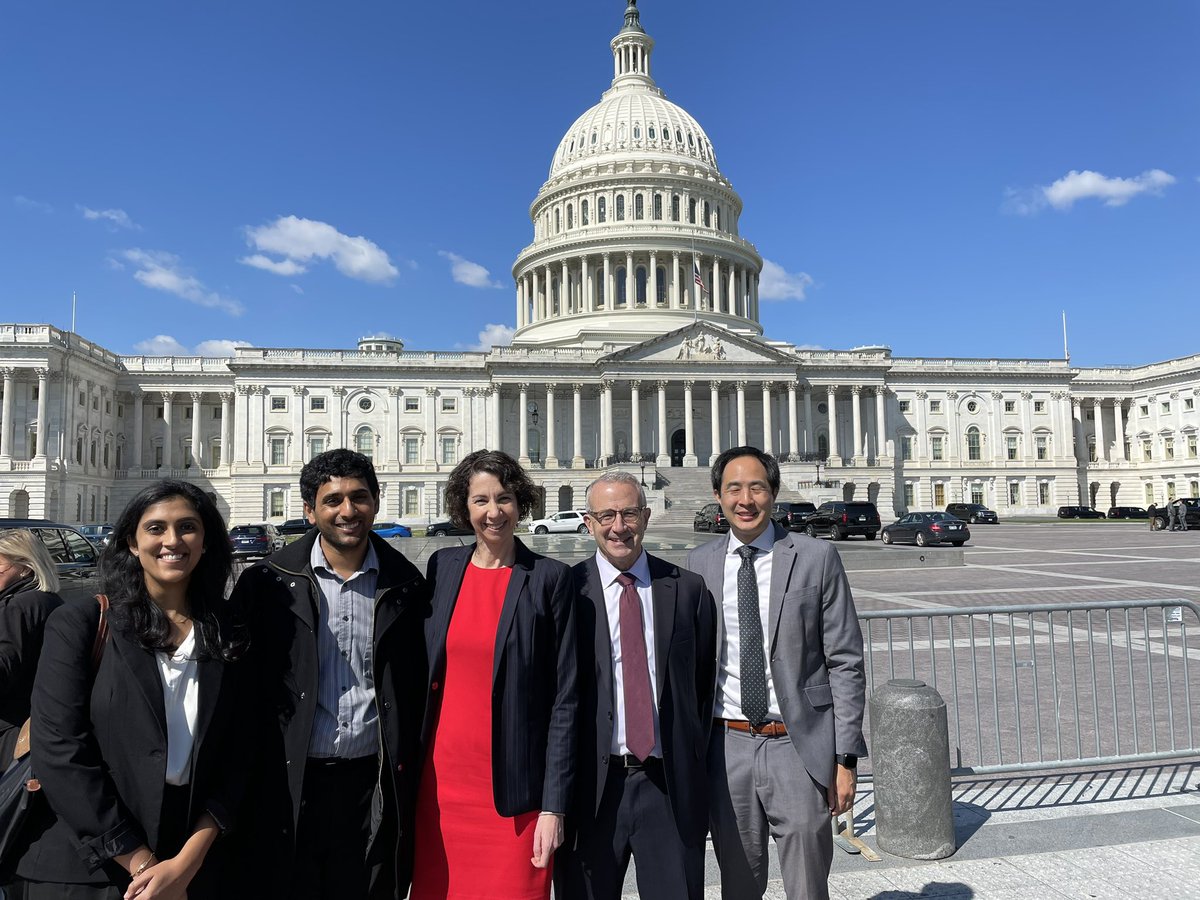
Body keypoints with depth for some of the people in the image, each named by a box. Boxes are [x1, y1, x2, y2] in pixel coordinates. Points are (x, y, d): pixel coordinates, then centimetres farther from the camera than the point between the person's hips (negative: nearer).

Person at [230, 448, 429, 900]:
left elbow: (416, 690, 6)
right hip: (290, 785, -1)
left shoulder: (405, 586, 1)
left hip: (374, 783, 1)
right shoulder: (268, 583, -2)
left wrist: (409, 769, 4)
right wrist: (246, 775, -2)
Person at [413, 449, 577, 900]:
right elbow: (424, 669, 13)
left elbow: (564, 697, -6)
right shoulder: (442, 566, 5)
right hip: (442, 777, 3)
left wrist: (553, 807, -9)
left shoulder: (551, 579, -5)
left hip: (513, 790, -3)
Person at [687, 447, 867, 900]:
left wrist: (846, 757, -5)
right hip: (726, 749, 2)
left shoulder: (817, 558, -3)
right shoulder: (698, 564, 4)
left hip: (798, 747, -2)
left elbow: (845, 663, -2)